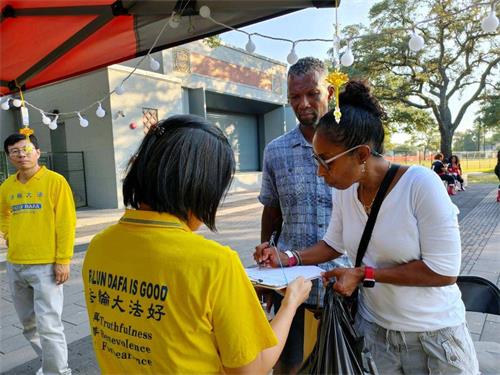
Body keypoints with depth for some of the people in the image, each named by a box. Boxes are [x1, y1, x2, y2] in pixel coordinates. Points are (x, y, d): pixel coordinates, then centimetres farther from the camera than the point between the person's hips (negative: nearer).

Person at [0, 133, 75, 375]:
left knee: (48, 325, -4)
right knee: (28, 324, 18)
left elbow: (66, 223, -12)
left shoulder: (55, 181, -9)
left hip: (45, 265, -6)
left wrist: (63, 260, -14)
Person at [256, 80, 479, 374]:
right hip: (374, 329, 5)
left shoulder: (421, 184, -24)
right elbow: (334, 244, 6)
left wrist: (364, 275, -24)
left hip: (433, 335, -4)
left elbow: (444, 271, -22)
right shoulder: (344, 192, -8)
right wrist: (287, 259, -7)